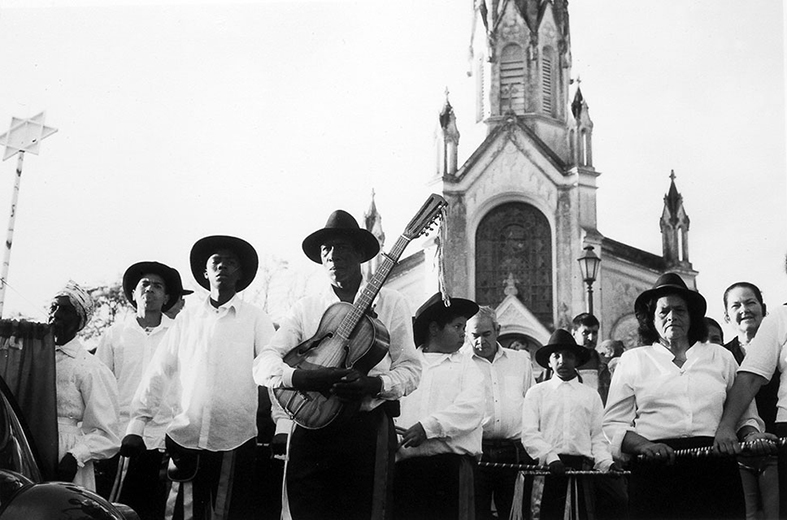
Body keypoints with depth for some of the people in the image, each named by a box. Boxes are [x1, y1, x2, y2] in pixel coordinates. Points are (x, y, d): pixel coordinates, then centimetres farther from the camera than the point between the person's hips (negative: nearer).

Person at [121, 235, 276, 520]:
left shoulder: (255, 318, 3)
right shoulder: (187, 317, 11)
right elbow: (159, 371, 9)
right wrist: (136, 426, 2)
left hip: (235, 442, -2)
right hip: (184, 439, 2)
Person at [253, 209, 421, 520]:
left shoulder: (391, 303, 8)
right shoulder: (305, 308, 11)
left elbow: (410, 368, 5)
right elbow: (263, 364, 0)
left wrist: (375, 384, -16)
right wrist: (303, 378, -22)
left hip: (368, 427, -1)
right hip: (311, 427, 1)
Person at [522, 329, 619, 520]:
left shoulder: (591, 395, 17)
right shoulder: (536, 393, 11)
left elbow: (598, 436, 12)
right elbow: (529, 434, 1)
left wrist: (606, 462, -6)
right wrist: (551, 458, -13)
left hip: (584, 467, 2)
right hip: (548, 468, -1)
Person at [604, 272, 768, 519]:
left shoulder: (721, 356, 18)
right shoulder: (632, 360, 13)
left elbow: (745, 415, 19)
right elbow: (613, 424, 6)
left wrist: (751, 435, -3)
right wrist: (644, 445, -11)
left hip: (717, 469, 1)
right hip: (656, 470, -1)